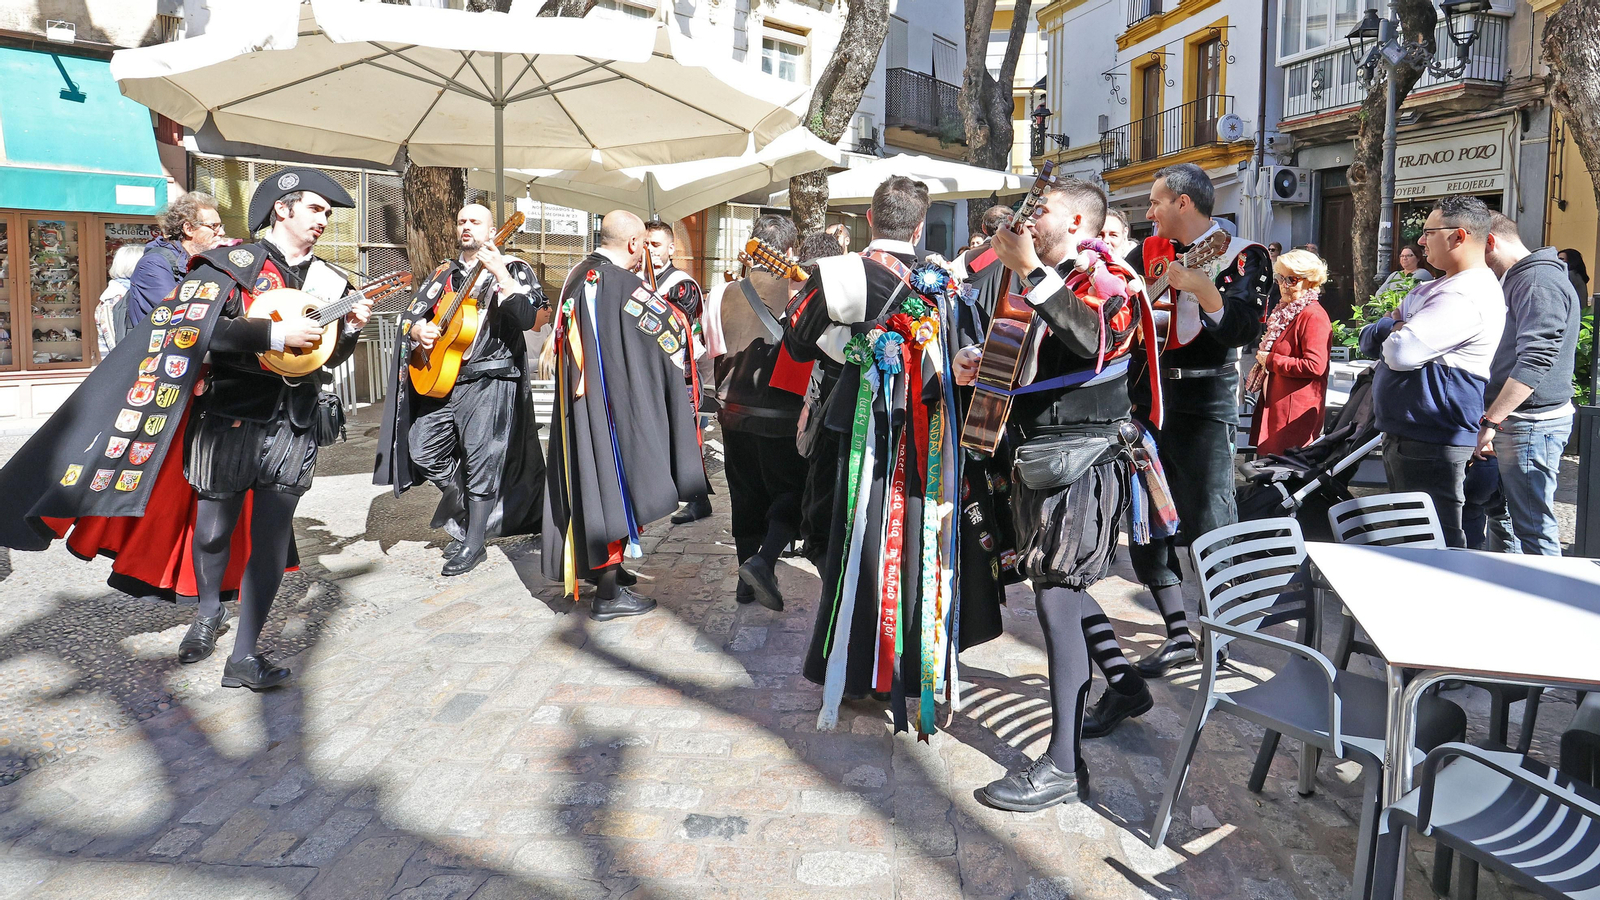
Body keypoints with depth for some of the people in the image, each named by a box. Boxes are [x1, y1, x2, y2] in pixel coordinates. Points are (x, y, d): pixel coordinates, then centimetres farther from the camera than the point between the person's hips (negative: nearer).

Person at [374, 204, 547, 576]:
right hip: (441, 377, 6)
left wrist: (500, 273, -25)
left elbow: (526, 317, -17)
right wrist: (419, 330, -6)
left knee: (480, 458, -7)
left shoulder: (513, 269, 0)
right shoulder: (444, 273, 17)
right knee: (422, 451, 4)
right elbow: (410, 314, 16)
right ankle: (465, 511, 27)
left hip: (489, 379, -6)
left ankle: (474, 543, 5)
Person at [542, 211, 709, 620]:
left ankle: (598, 565, 32)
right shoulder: (623, 282, -17)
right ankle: (609, 592, 2)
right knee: (615, 481, -3)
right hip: (613, 402, -9)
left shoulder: (578, 274, 8)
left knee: (589, 476, 18)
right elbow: (673, 327, -10)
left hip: (578, 400, 9)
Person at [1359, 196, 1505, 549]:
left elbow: (1400, 353, -28)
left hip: (1430, 444, -11)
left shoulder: (1466, 296, -18)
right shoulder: (1436, 288, 18)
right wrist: (1396, 328, -9)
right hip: (1405, 434, 11)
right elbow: (1368, 339, 15)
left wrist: (1391, 331, -4)